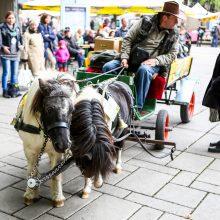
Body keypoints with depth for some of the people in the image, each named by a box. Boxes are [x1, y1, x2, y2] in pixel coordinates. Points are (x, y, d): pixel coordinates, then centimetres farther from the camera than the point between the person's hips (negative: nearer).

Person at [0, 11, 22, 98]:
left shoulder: (17, 28, 14)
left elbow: (20, 39, 17)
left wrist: (21, 45, -2)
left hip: (16, 53, 5)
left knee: (15, 72, 9)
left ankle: (13, 89, 19)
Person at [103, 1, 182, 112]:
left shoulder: (172, 36, 8)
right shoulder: (145, 22, 2)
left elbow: (172, 55, 5)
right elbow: (128, 39, 2)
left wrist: (155, 60, -13)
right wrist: (124, 58, -11)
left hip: (151, 63, -1)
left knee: (144, 70, -38)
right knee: (108, 67, -21)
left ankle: (137, 107, -33)